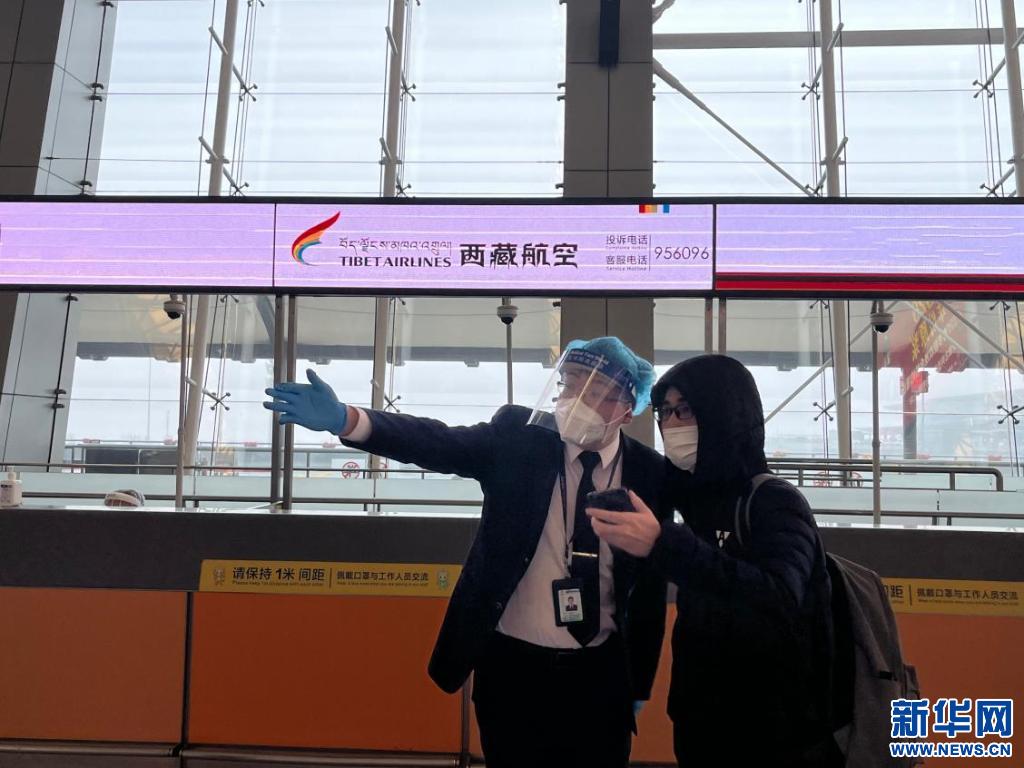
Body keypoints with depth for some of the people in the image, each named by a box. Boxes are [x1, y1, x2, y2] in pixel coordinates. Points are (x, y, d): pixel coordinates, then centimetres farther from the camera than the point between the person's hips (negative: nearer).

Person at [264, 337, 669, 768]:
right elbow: (436, 442, -22)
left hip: (601, 673, 1)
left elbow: (651, 588, 1)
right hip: (512, 663, 0)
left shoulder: (650, 473, -4)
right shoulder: (517, 436, -7)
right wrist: (344, 419, -38)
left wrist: (640, 683, 6)